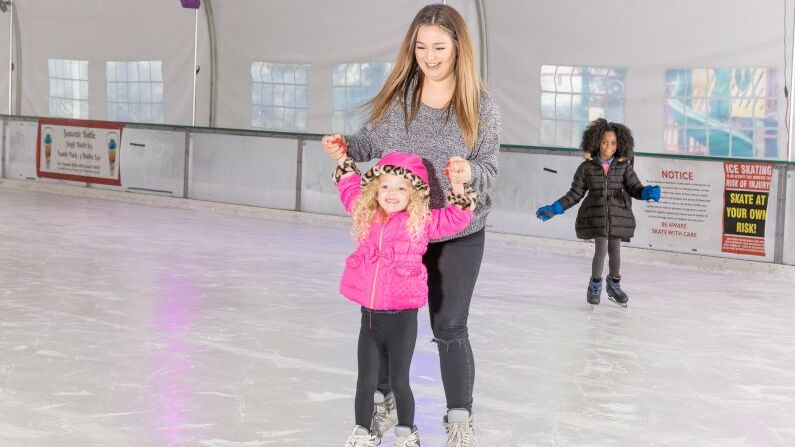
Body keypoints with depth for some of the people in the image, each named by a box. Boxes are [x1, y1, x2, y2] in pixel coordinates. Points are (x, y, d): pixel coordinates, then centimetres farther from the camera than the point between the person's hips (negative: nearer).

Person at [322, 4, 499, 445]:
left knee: (449, 328, 3)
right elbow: (374, 140, 6)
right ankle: (384, 399, 37)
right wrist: (346, 145, -14)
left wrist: (470, 172, -31)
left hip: (457, 235, -3)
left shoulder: (481, 105, -11)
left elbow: (490, 166, -9)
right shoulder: (397, 94, -6)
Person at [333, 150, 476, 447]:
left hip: (402, 315, -3)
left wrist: (458, 189, -14)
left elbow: (456, 219, -5)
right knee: (366, 381, 13)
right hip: (370, 313, 3)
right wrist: (345, 163, 22)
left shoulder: (422, 221, -6)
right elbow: (350, 191, 23)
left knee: (399, 381, 7)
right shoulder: (366, 214, 4)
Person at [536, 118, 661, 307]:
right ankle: (595, 284, 18)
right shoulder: (587, 167, 0)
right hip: (595, 213, -1)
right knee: (601, 248, -7)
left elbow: (634, 188, -2)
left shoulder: (624, 166, 2)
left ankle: (614, 284, 33)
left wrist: (647, 192, -24)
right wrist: (554, 209, -1)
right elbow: (575, 193, 4)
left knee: (615, 249, 9)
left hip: (618, 214, 2)